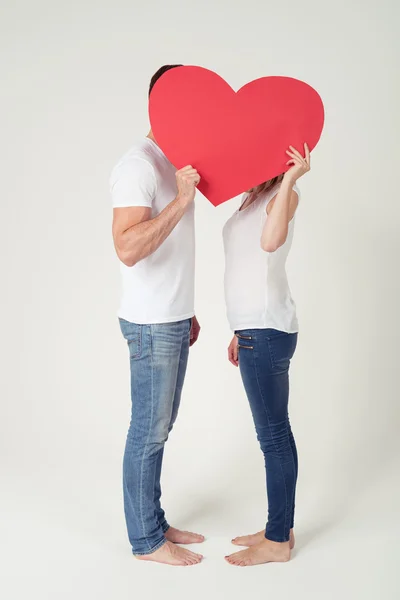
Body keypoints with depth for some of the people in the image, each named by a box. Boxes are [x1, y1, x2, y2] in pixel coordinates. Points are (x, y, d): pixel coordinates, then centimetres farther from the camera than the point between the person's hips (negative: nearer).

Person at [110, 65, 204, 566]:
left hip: (173, 321, 9)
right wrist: (181, 201, -31)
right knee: (148, 432, 3)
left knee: (159, 429, 16)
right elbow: (128, 249, -28)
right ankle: (146, 540, 19)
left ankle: (154, 522, 30)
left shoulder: (176, 164, 15)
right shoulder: (139, 165, -15)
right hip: (151, 324, -9)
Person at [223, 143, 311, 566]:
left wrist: (290, 179, -28)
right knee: (274, 432, 14)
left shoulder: (283, 192, -8)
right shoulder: (254, 198, 19)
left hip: (267, 331, -10)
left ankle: (278, 541, 12)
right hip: (258, 328, 10)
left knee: (273, 434, -1)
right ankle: (280, 528, 25)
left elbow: (270, 241, -30)